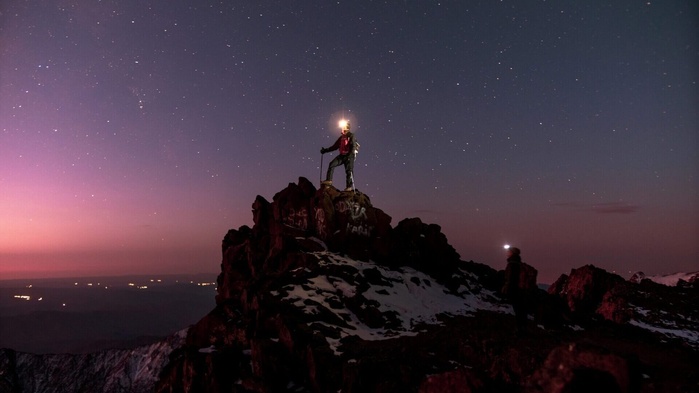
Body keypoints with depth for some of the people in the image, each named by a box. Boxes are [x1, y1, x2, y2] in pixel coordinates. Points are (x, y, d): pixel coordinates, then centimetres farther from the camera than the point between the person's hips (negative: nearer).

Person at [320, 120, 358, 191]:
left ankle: (350, 186, -5)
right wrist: (325, 150, 16)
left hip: (349, 155, -7)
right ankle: (329, 180, -9)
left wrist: (350, 155, -28)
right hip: (342, 155, 7)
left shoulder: (351, 136, -3)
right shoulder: (341, 137, 18)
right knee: (332, 164, -8)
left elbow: (353, 146, -13)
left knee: (349, 171, -10)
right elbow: (335, 146, 21)